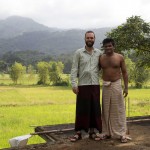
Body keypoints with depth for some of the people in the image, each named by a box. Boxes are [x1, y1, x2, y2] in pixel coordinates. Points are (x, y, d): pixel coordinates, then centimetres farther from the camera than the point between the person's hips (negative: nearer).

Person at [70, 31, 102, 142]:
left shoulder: (99, 53, 8)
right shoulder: (79, 52, 1)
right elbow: (74, 69, -3)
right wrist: (74, 84, -10)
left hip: (95, 85, 3)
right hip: (83, 85, -2)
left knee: (95, 109, 7)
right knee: (81, 109, 1)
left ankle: (92, 132, 19)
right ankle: (78, 133, 10)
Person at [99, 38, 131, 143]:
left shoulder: (120, 57, -1)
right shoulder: (101, 58, 3)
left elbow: (124, 73, 1)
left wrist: (126, 87, -3)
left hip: (117, 85, -2)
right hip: (105, 86, 2)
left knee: (119, 109, 0)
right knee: (106, 110, 8)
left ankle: (121, 134, 9)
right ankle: (107, 132, 19)